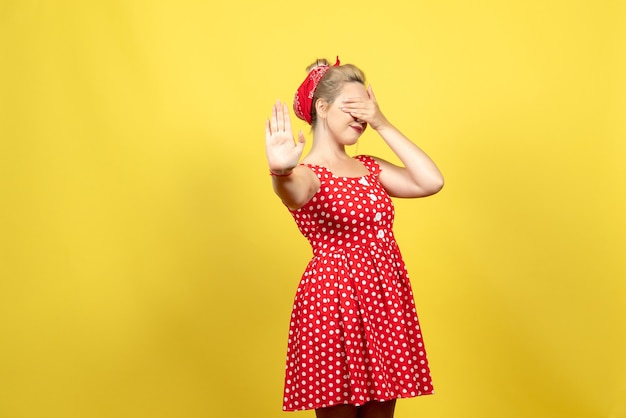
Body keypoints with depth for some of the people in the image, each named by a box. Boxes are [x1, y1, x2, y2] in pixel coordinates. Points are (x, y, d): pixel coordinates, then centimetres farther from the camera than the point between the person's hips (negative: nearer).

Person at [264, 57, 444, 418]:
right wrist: (281, 173, -57)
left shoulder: (370, 169, 13)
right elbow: (295, 193, -32)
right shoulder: (307, 174, -7)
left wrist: (384, 125, 0)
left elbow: (431, 182, -1)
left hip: (387, 299, 6)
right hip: (335, 301, -6)